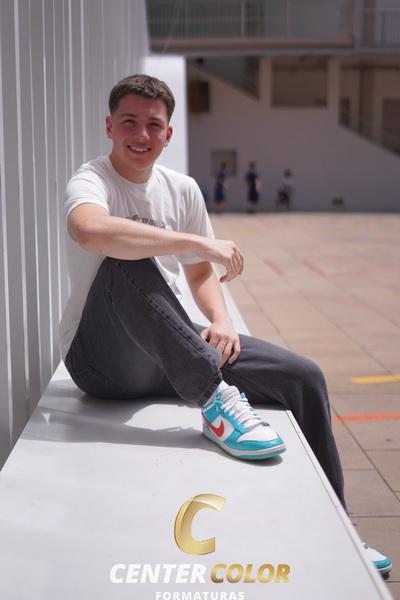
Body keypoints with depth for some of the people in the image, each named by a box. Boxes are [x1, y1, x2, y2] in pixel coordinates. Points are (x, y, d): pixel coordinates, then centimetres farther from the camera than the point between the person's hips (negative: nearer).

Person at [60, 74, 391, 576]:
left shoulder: (181, 189, 8)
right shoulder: (90, 181, -12)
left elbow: (200, 273, 16)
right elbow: (89, 231, -38)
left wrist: (220, 321, -6)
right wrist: (201, 242, -36)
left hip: (167, 356, 6)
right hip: (101, 360, -6)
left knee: (303, 378, -5)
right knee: (129, 262, -35)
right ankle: (214, 403, -34)